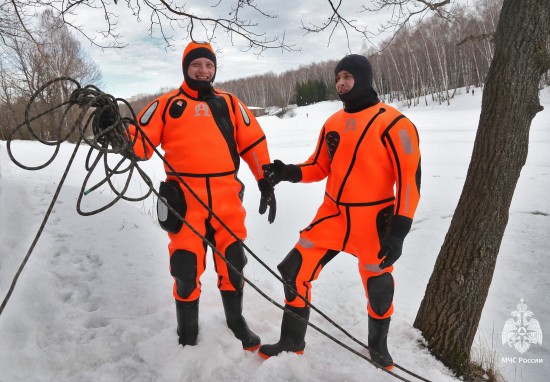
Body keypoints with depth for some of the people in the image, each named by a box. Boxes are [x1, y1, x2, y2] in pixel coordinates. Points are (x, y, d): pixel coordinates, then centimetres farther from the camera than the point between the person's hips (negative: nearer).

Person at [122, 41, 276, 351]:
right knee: (187, 267, 2)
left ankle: (236, 320, 35)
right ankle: (187, 332, 27)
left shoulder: (229, 103, 15)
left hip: (227, 199, 2)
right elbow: (140, 144, 2)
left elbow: (253, 142, 13)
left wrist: (266, 183, 7)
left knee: (233, 262, 10)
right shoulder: (167, 104, 9)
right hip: (184, 200, -2)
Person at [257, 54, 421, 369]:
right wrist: (289, 172, -7)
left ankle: (378, 345, 43)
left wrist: (399, 230, -19)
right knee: (295, 271, 1)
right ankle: (292, 342, 23)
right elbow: (320, 167, 13)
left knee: (378, 288, 12)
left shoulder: (392, 123, -13)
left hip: (374, 221, -4)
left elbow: (410, 178, -14)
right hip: (333, 216, 5)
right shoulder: (333, 123, 7)